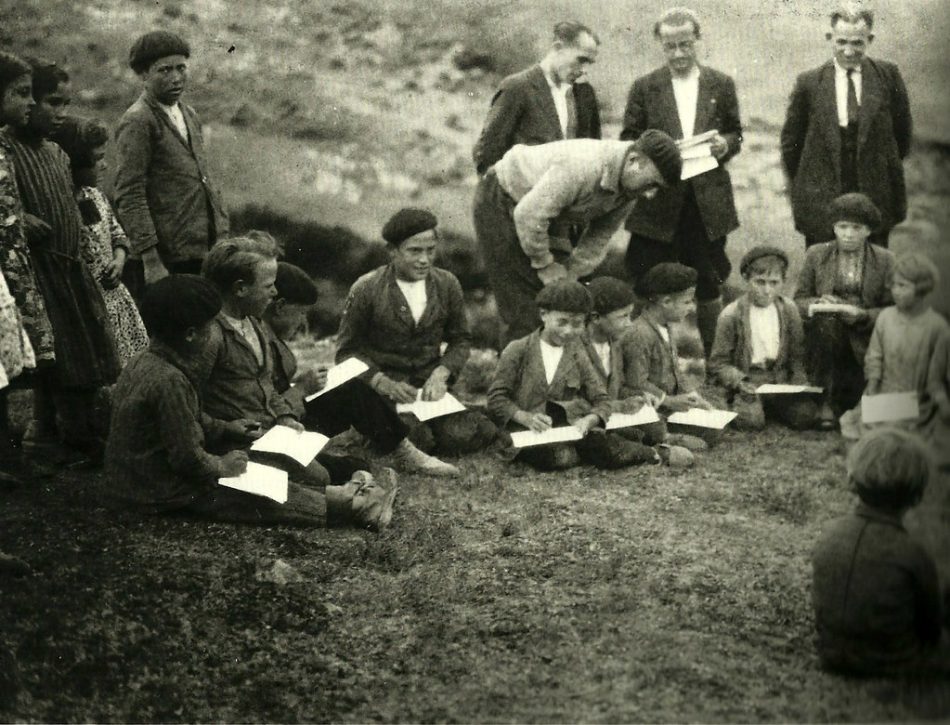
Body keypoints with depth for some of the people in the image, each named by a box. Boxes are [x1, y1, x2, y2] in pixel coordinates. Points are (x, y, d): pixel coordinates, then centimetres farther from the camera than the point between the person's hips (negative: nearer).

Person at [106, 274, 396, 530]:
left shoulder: (146, 363, 4)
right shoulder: (169, 381, -28)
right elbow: (187, 457, -26)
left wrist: (226, 429, 14)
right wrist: (220, 466, -9)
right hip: (165, 495, -10)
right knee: (267, 498, -5)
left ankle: (339, 498, 10)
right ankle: (353, 509, 1)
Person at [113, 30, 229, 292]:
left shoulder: (189, 115, 17)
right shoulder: (136, 122, -8)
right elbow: (129, 198, -14)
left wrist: (223, 239, 15)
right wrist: (151, 261, -18)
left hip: (204, 255, 7)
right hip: (166, 259, -7)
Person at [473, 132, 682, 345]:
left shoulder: (629, 189, -11)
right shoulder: (582, 167, -38)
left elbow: (598, 239, -1)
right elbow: (529, 215, -34)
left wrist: (571, 275, -11)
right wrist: (544, 264, -21)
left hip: (548, 214, 8)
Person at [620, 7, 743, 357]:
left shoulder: (721, 85, 7)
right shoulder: (644, 87, 4)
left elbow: (736, 133, 14)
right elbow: (628, 140, 6)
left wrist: (725, 144, -8)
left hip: (709, 203, 1)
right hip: (657, 201, -1)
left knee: (709, 287, 9)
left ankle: (709, 358, 22)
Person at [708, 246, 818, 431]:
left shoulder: (789, 309, 5)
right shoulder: (731, 315, -6)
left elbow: (797, 355, 11)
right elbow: (718, 364, -3)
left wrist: (799, 381, -7)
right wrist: (739, 381, -20)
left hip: (781, 380, 3)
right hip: (747, 385, -3)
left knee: (806, 415, -22)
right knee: (751, 421, -31)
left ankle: (768, 407, 7)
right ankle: (740, 405, 5)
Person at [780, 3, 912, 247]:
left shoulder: (888, 75, 2)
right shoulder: (809, 83, 0)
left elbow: (902, 129, 12)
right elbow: (791, 141, 7)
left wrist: (890, 168, 14)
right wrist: (801, 190, 9)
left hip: (876, 197, 1)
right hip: (821, 202, -1)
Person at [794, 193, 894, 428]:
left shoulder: (885, 260, 4)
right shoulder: (816, 254, 7)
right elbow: (799, 300, 7)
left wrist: (862, 315, -18)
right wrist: (817, 303, -16)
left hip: (865, 341, 0)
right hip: (824, 334, 1)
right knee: (827, 320, -36)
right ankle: (828, 399, -23)